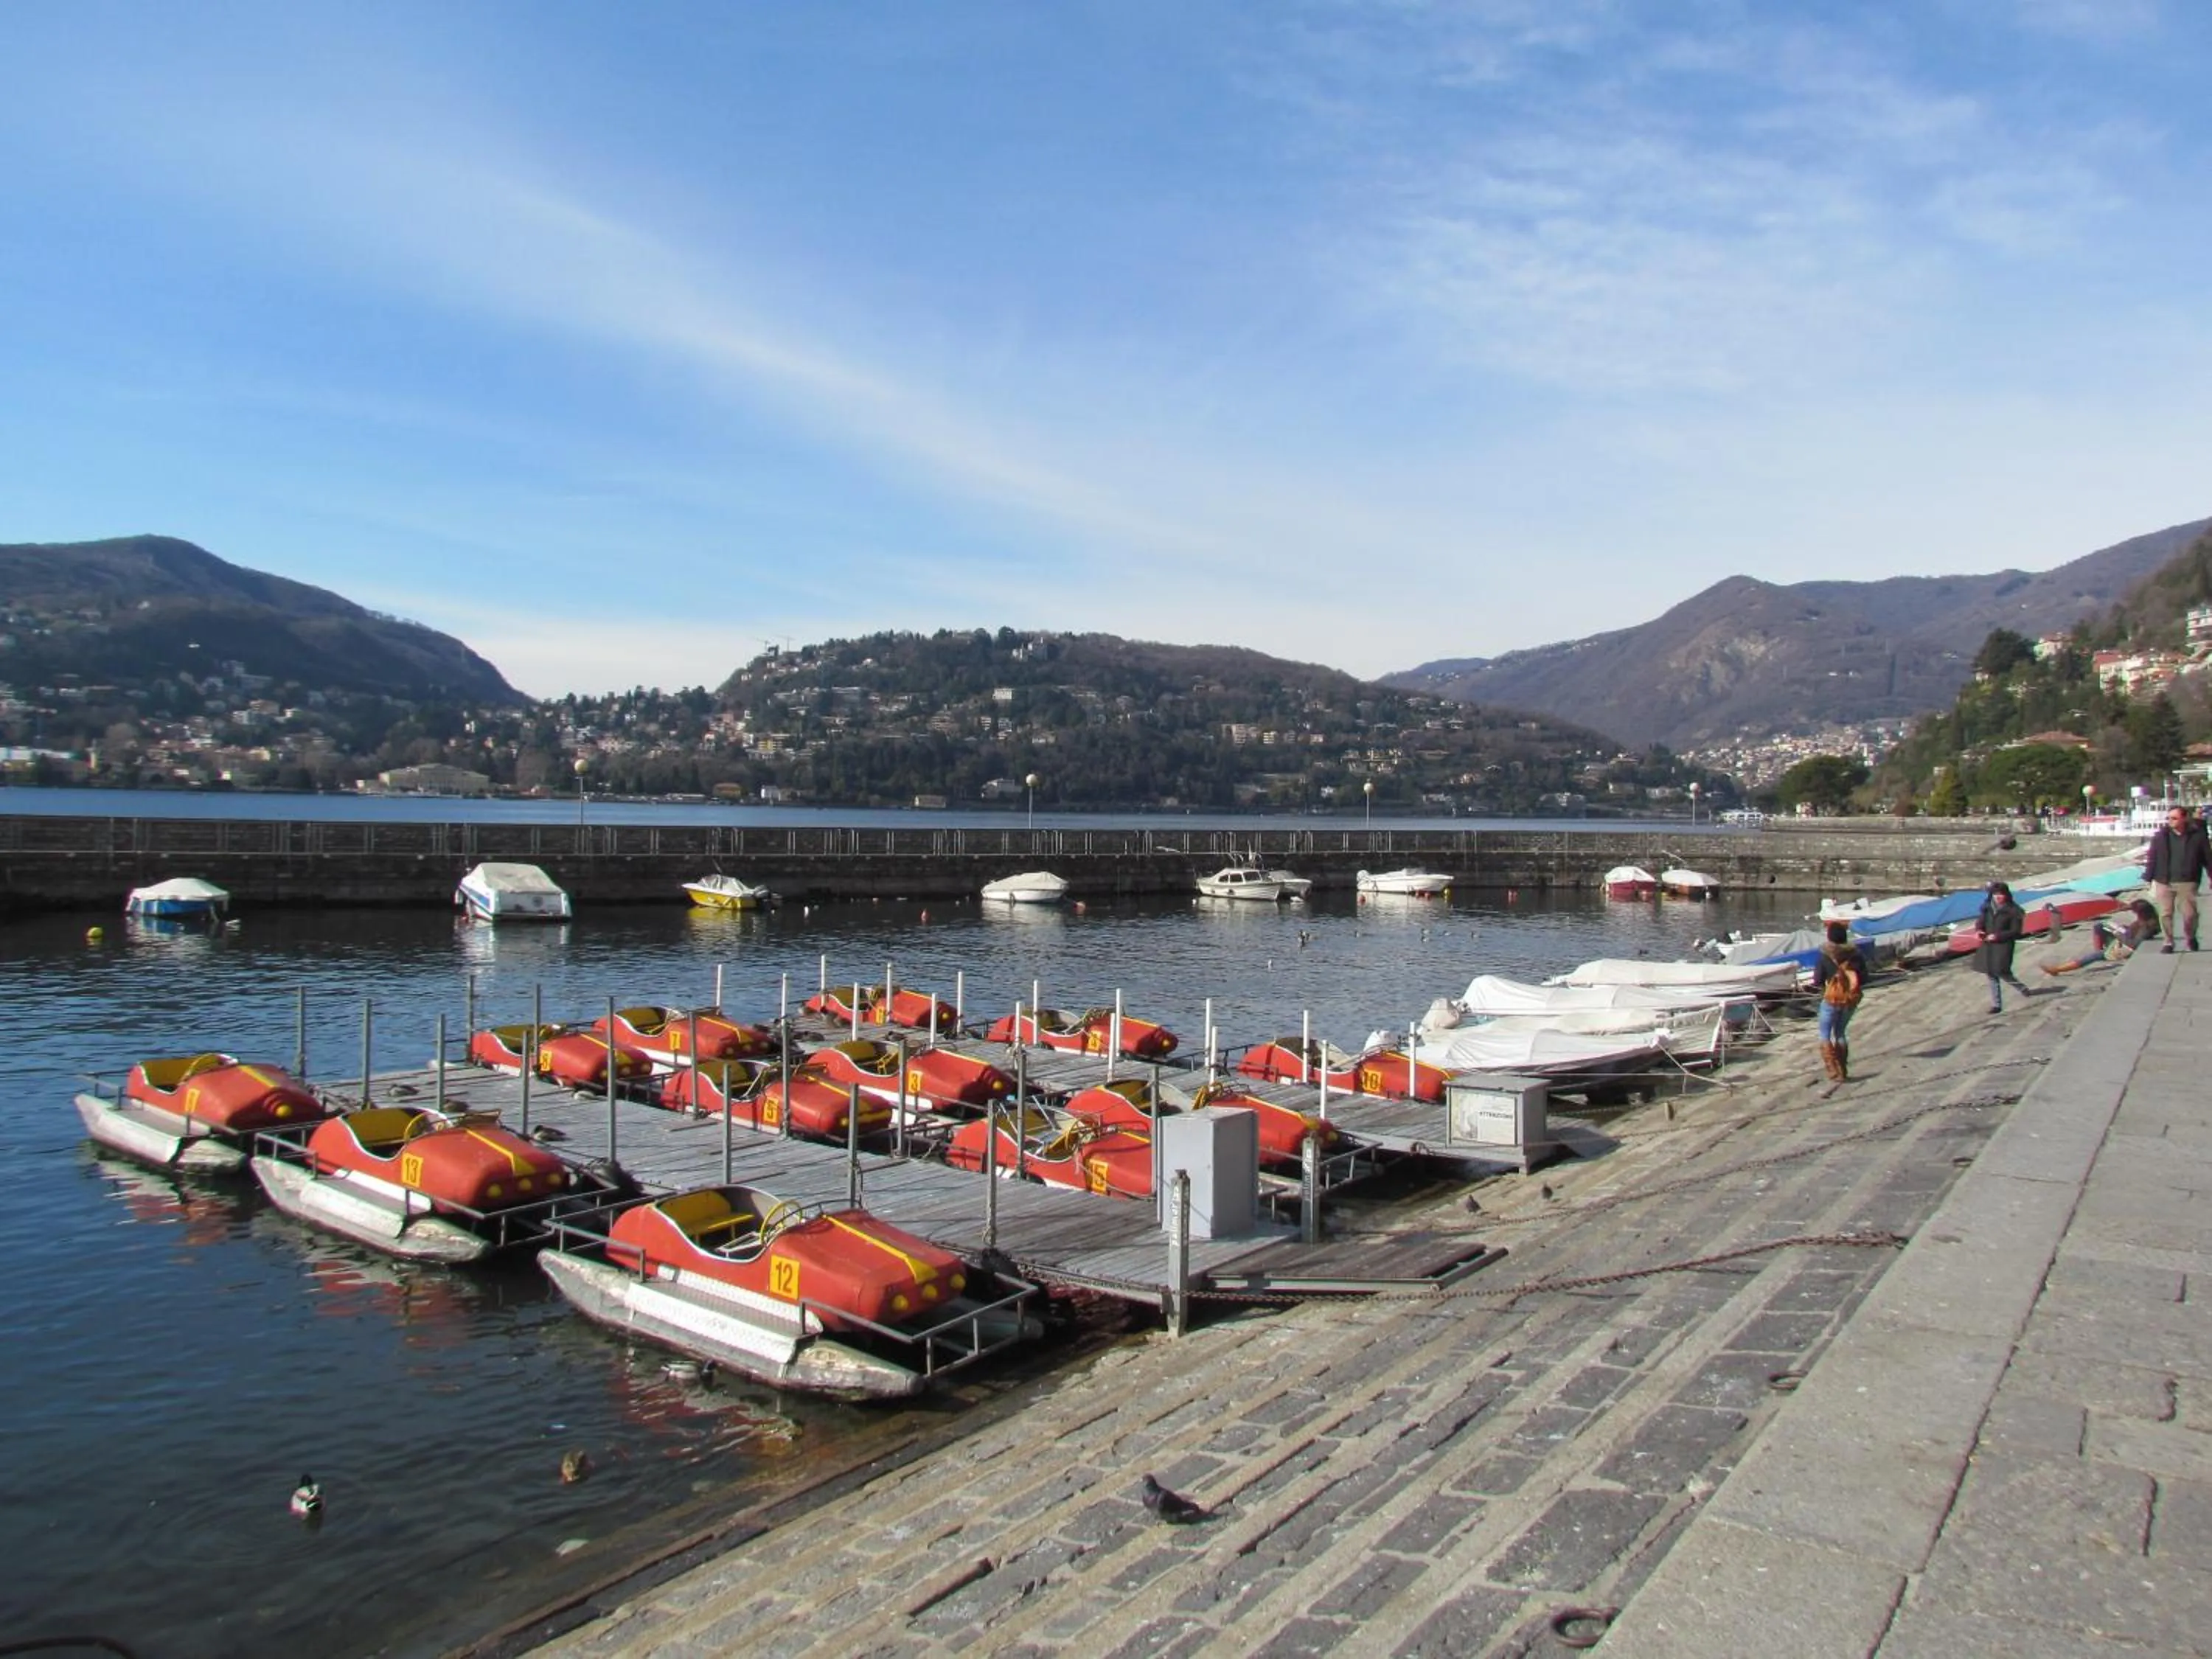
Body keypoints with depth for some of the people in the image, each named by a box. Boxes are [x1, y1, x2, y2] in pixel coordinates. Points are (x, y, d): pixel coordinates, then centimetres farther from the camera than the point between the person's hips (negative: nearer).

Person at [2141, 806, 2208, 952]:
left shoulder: (2197, 836, -1)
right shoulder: (2161, 837, 2)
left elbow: (2206, 857, 6)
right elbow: (2151, 858, 4)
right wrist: (2150, 879, 1)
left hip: (2186, 883, -1)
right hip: (2164, 883, 1)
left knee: (2189, 913, -1)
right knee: (2165, 914, 4)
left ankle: (2191, 937, 27)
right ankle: (2169, 941, 17)